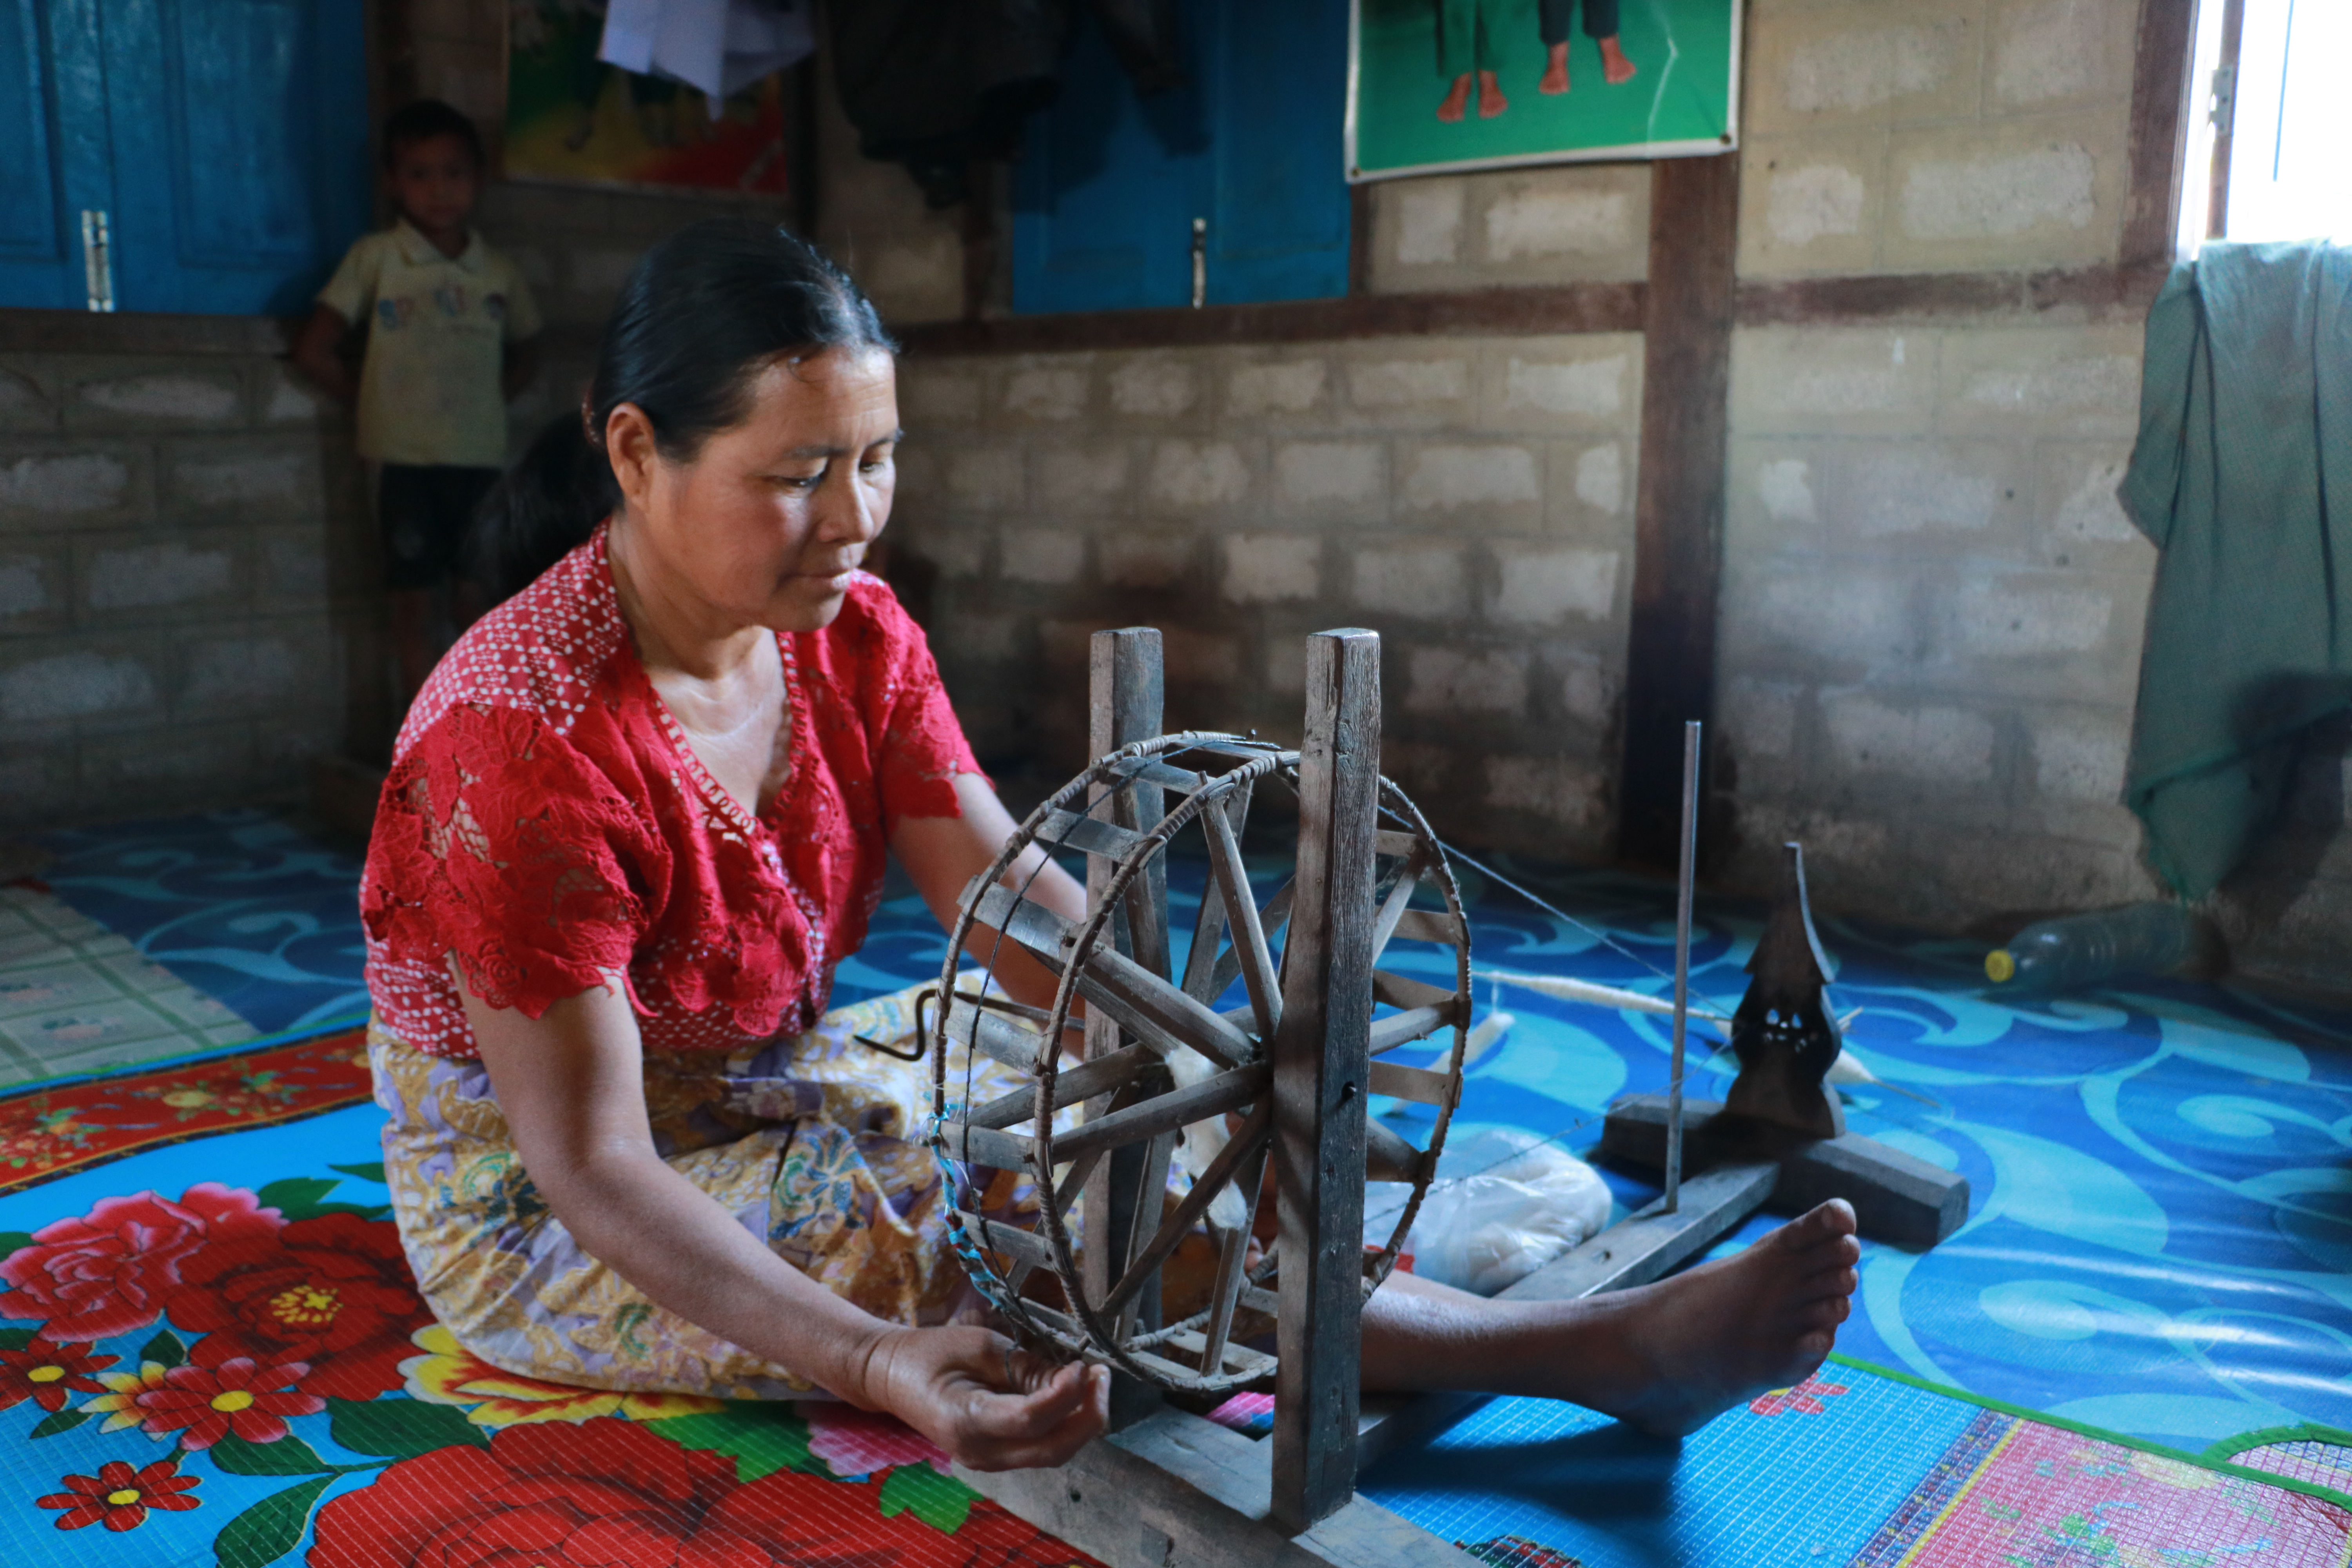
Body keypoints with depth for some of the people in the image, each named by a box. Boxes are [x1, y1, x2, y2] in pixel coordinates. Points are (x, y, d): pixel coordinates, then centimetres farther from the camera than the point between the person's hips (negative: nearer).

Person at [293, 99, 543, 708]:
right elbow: (313, 349, 0)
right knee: (414, 601, 3)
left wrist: (486, 401, 6)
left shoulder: (498, 273, 8)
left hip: (479, 457, 2)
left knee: (476, 601, 5)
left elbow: (522, 356, 21)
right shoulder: (376, 257, 0)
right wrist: (374, 403, 3)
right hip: (404, 457, -2)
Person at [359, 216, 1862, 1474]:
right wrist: (875, 1366, -41)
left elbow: (1013, 892, -11)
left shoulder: (852, 633, -8)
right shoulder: (528, 742, -30)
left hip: (770, 1088, 7)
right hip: (543, 1213, -7)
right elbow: (593, 1164, -29)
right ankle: (1610, 1353, -18)